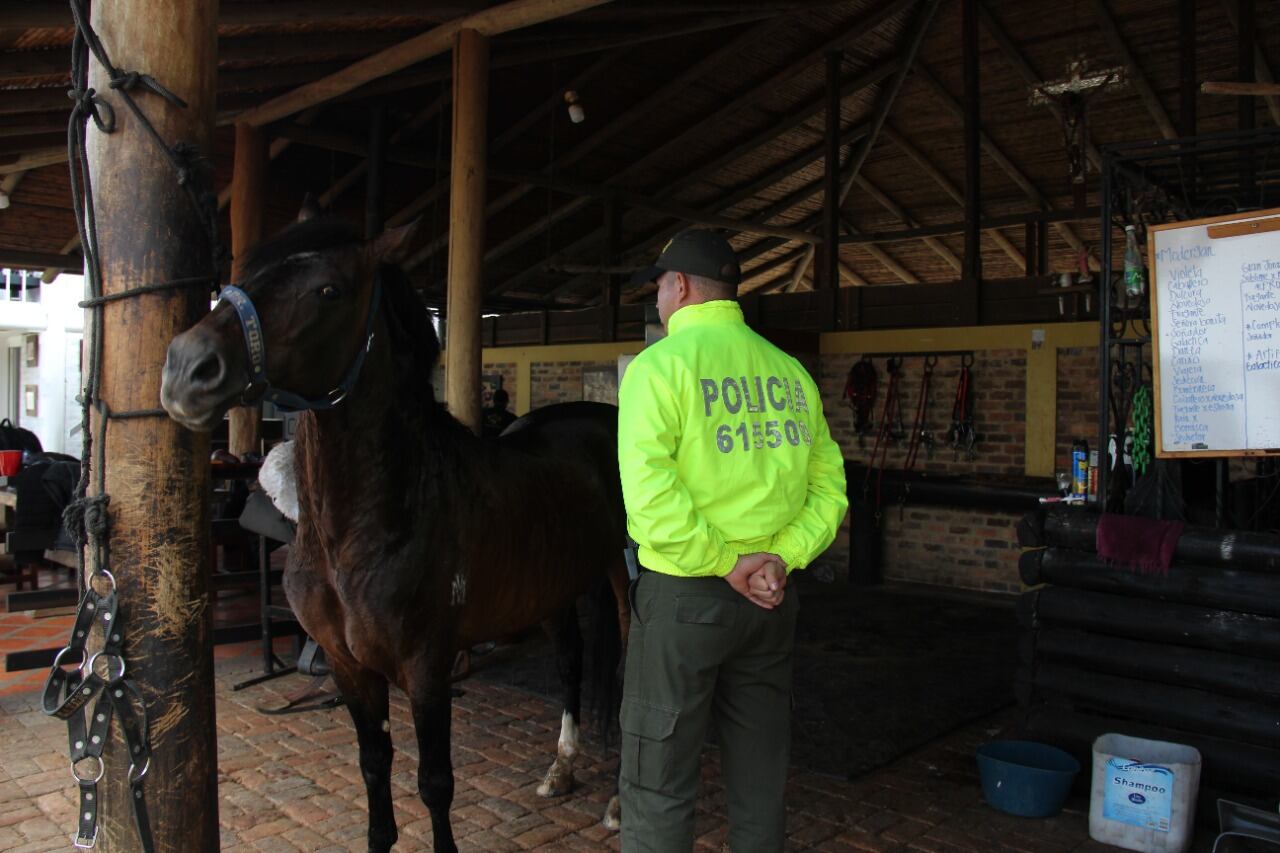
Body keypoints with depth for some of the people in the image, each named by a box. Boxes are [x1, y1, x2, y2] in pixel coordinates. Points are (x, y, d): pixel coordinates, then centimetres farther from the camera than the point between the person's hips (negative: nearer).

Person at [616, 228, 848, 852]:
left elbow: (649, 492, -22)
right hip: (772, 599, 6)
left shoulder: (659, 365, -10)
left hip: (684, 594, -5)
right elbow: (828, 485, 5)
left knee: (657, 780, 8)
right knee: (760, 777, 18)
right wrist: (781, 556, -4)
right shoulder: (792, 372, 7)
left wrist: (724, 563, -15)